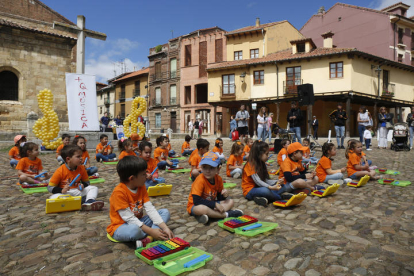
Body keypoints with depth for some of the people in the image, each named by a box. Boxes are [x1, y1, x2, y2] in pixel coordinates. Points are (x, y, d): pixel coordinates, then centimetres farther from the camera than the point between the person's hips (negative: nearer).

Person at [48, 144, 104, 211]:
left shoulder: (81, 168, 0)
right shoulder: (60, 171, -11)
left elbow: (86, 182, 10)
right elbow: (50, 188, -7)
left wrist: (82, 185, -14)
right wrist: (62, 190, -24)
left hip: (78, 192, 4)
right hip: (64, 193, -4)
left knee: (94, 188, -13)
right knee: (53, 197, -35)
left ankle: (89, 202, -46)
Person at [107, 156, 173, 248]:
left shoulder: (141, 187, -1)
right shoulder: (119, 192, -24)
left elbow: (150, 208, -6)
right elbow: (129, 218, -25)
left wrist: (164, 227, -16)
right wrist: (151, 231, -28)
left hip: (138, 222, 8)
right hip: (120, 227, -8)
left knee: (165, 212, -4)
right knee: (135, 230, -42)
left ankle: (148, 238, -23)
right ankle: (150, 236, -10)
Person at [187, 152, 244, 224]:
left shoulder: (218, 179, -4)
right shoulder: (200, 180, -23)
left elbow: (219, 198, 8)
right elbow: (196, 201, -30)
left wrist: (224, 195, -17)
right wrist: (215, 204, -28)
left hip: (211, 204, 7)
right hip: (195, 206, -7)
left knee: (230, 202, -3)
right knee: (201, 208, -41)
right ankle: (226, 214, -23)